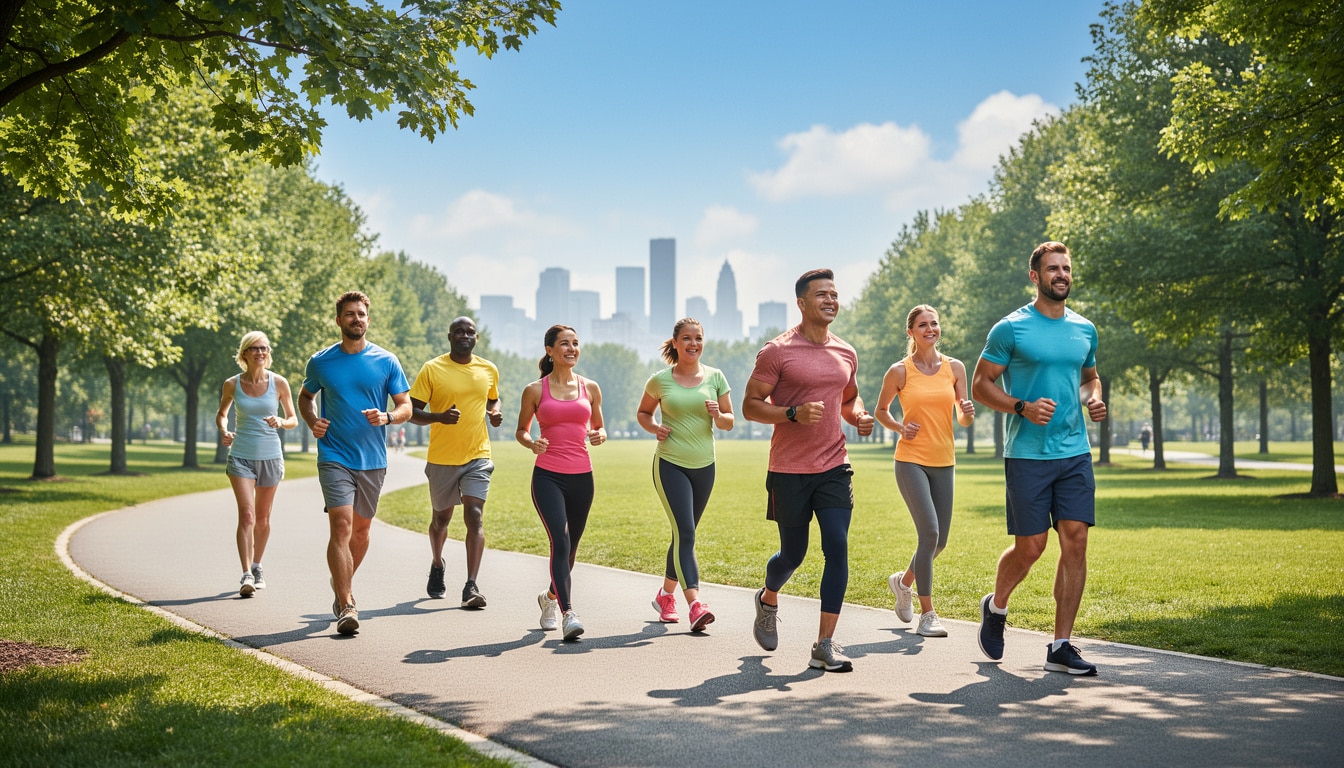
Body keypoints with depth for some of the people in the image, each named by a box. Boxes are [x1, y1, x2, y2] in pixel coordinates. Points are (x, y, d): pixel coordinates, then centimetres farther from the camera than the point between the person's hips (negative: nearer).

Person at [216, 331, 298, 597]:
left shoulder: (279, 383, -3)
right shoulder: (232, 384, -2)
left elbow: (294, 420, 5)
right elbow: (221, 413, 16)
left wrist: (280, 422, -16)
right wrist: (223, 431, -5)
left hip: (270, 456, 1)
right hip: (241, 456, -1)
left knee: (262, 518, 12)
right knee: (246, 514, -15)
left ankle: (257, 567, 31)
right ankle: (246, 575, -17)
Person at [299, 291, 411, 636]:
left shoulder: (386, 361, 1)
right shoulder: (320, 362, 2)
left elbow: (406, 407, 3)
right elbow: (305, 397, 19)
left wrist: (387, 417, -18)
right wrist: (312, 422, -1)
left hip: (373, 460, 2)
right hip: (334, 458, -2)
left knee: (361, 528, 15)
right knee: (341, 527, -15)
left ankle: (343, 584, 40)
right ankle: (347, 606, -16)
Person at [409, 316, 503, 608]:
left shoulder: (489, 370, 5)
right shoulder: (432, 369, -5)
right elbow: (412, 411, -6)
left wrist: (495, 413, 0)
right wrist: (439, 417, -25)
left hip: (477, 456, 1)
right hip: (442, 458, -1)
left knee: (474, 517, -14)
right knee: (441, 518, 16)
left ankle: (471, 587, -16)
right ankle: (437, 566, 45)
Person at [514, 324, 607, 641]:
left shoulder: (590, 388, 9)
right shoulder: (535, 390, 2)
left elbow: (598, 427, 19)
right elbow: (521, 430, 11)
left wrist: (599, 435, -4)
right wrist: (531, 443, -11)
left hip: (581, 477, 4)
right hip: (548, 476, -3)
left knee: (571, 547, 13)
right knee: (560, 541, -19)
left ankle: (550, 598, 38)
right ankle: (568, 614, -21)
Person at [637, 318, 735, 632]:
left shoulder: (715, 377, 3)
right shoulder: (660, 380, -1)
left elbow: (729, 422, 7)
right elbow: (643, 412, 14)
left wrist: (718, 415, -16)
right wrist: (654, 428, -6)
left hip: (704, 466, 3)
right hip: (670, 464, -3)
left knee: (684, 535, 13)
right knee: (685, 533, -15)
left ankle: (665, 595, 31)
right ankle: (695, 605, -22)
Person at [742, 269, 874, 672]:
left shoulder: (846, 354, 9)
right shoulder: (777, 351, -8)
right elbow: (751, 405, -7)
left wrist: (860, 416, 2)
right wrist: (794, 413, -23)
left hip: (834, 468, 4)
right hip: (789, 471, -4)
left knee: (838, 549, -8)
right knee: (793, 554, 8)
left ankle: (824, 646, -3)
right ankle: (768, 599, 43)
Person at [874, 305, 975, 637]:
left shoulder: (954, 368, 5)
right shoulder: (899, 371, -3)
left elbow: (963, 420, 10)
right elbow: (880, 410, 10)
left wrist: (967, 413, -13)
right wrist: (899, 427, -9)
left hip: (943, 462, 4)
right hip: (911, 460, -4)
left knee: (939, 540, 9)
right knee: (929, 532, -16)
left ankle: (903, 581, 39)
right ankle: (927, 614, -6)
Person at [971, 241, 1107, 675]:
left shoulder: (1085, 330, 12)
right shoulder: (1010, 329, -4)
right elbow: (981, 384, -2)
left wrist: (1093, 399, 4)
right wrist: (1023, 407, -16)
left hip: (1075, 453, 5)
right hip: (1027, 455, -4)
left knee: (1075, 542, -3)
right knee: (1031, 546, -3)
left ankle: (1060, 647, 4)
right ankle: (996, 605, 29)